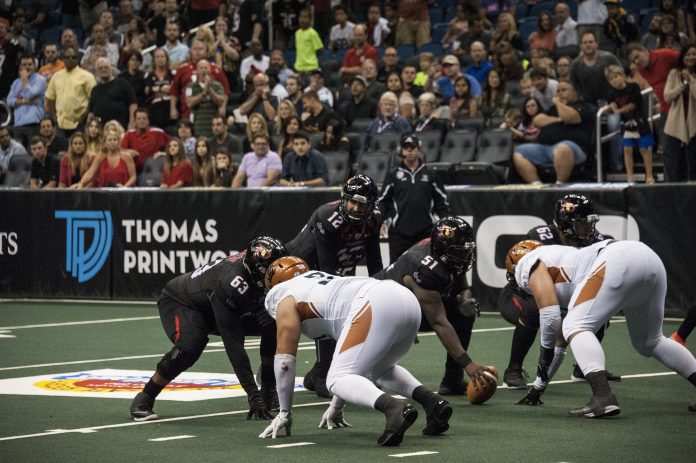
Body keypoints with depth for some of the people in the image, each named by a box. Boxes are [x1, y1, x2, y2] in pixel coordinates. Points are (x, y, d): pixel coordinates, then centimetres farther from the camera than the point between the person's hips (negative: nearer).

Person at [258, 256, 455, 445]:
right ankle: (433, 401, 8)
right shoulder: (322, 286, 39)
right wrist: (337, 406, 48)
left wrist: (285, 412, 21)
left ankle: (394, 408, -31)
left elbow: (285, 357, 14)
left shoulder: (285, 298, 17)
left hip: (375, 306, -8)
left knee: (338, 380, -3)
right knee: (378, 369, 30)